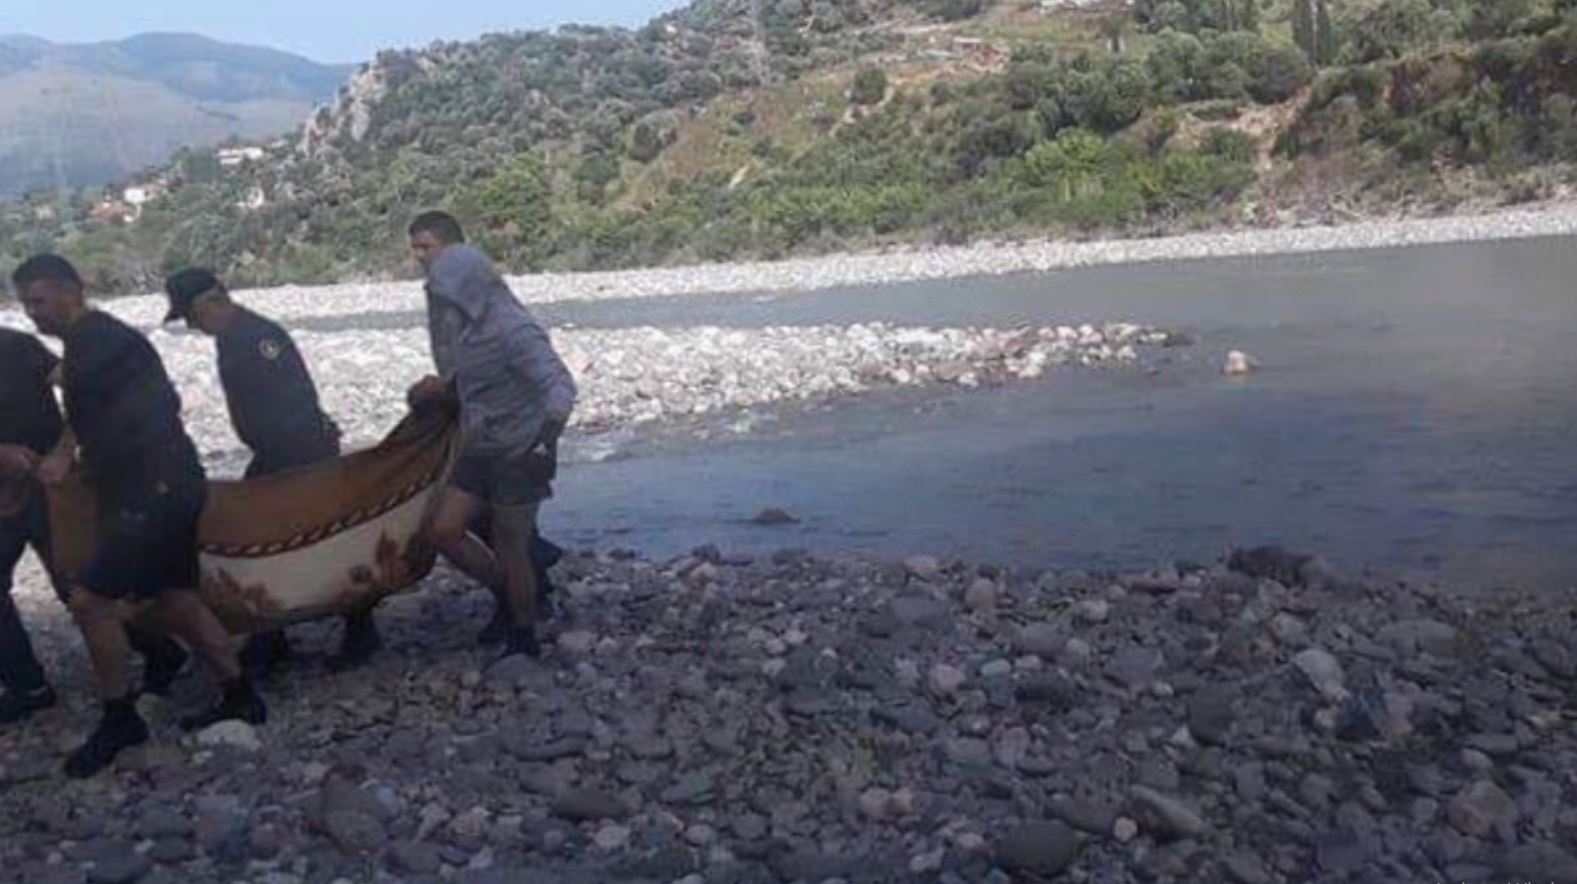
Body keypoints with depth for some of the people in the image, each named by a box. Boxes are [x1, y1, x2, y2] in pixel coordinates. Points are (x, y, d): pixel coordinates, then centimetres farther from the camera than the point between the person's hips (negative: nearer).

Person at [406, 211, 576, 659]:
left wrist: (546, 441, -42)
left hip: (518, 451, -8)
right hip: (479, 448, 8)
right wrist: (443, 387, 6)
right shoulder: (458, 324, 3)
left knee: (509, 550, 1)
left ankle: (523, 641, 20)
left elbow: (561, 385, -32)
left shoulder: (510, 329, -24)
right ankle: (508, 597, 23)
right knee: (443, 529, 3)